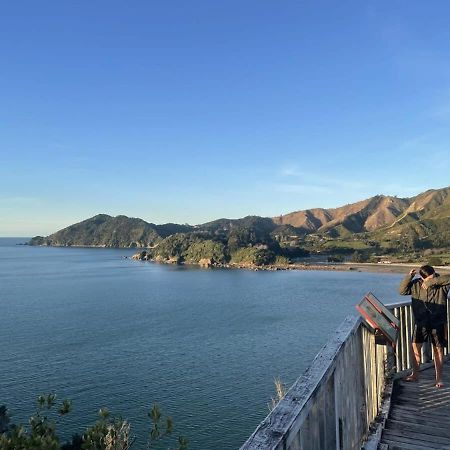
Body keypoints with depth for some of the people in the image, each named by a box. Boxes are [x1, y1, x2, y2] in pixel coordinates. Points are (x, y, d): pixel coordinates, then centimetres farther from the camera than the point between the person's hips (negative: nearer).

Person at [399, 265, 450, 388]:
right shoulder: (416, 284, -4)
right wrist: (409, 276, -13)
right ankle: (415, 374, 26)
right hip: (420, 322, 2)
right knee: (415, 347, 8)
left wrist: (432, 282, -30)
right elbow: (402, 290, -3)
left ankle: (439, 378, 22)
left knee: (438, 349, 7)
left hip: (438, 323, -2)